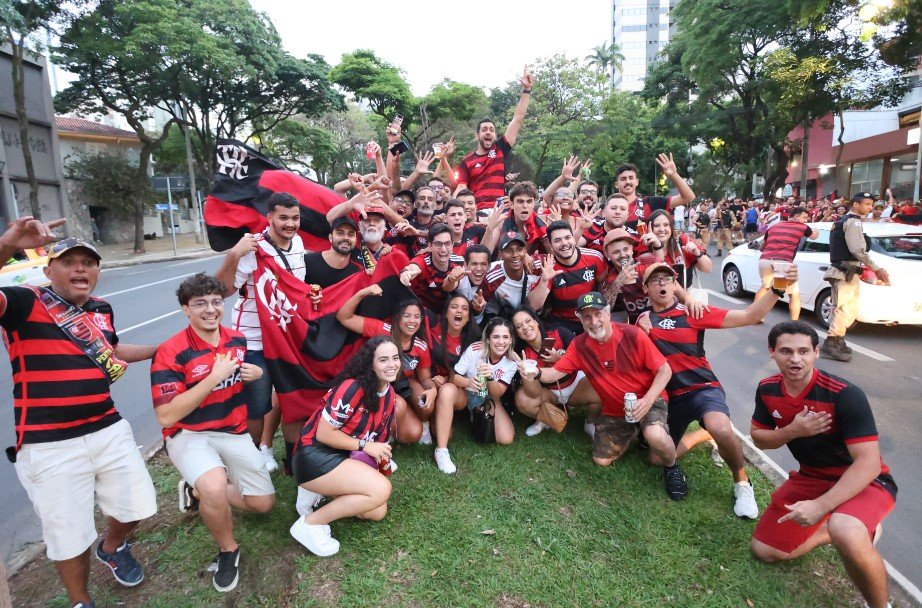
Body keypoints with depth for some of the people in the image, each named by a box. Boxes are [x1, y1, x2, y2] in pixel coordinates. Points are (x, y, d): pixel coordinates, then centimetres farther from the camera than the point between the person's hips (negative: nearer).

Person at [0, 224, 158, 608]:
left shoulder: (102, 309, 9)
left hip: (109, 430, 6)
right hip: (49, 446, -5)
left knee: (135, 507, 17)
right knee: (70, 536, 7)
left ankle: (112, 548, 50)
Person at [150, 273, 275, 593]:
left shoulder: (237, 339, -1)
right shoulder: (171, 352, -19)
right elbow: (166, 416, -24)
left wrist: (256, 373, -6)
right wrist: (214, 377, -28)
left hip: (234, 432, 6)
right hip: (189, 435, -5)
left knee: (264, 503, 5)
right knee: (215, 486, -36)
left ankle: (197, 493, 27)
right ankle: (228, 550, -5)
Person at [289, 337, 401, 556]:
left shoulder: (390, 395, 3)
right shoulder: (352, 388, -22)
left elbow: (379, 434, 13)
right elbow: (323, 434, -20)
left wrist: (382, 455, -6)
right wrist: (365, 446, -18)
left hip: (344, 458, 9)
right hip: (315, 456, -9)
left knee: (377, 512, 4)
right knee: (381, 489, -24)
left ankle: (322, 494, 16)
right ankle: (310, 524, -12)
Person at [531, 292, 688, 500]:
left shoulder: (633, 335, -22)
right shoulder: (579, 346, -12)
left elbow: (664, 370, -16)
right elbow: (555, 373, -14)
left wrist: (647, 400, -30)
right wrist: (536, 373, -38)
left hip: (648, 399, -4)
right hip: (614, 409, 5)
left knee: (655, 436, -35)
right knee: (601, 460, 5)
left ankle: (672, 467, 1)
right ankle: (632, 433, 33)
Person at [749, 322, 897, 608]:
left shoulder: (846, 395, -26)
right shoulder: (767, 390, -9)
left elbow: (868, 464, -27)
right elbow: (758, 438, 1)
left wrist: (821, 506, -35)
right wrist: (794, 430, -20)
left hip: (862, 482, -5)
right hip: (811, 478, 6)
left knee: (845, 533, -40)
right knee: (764, 551, 8)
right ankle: (834, 529, 27)